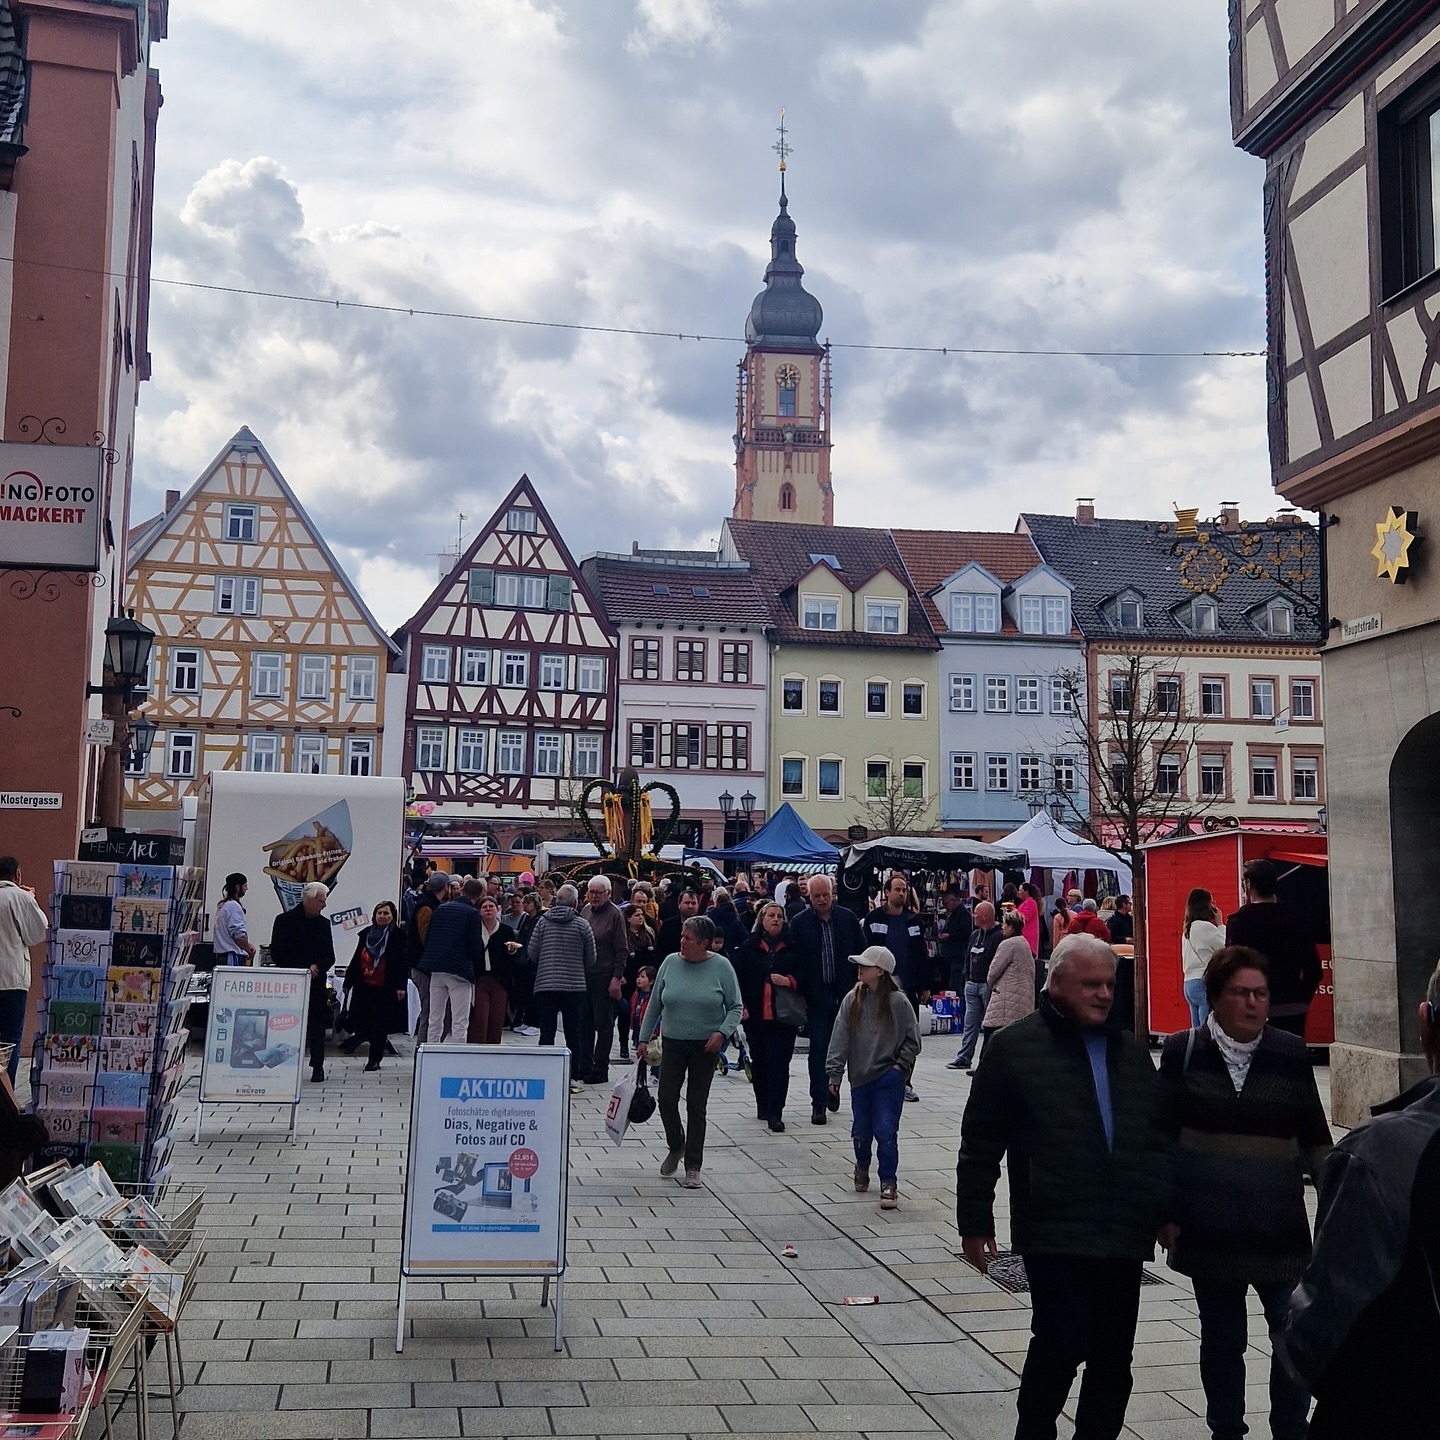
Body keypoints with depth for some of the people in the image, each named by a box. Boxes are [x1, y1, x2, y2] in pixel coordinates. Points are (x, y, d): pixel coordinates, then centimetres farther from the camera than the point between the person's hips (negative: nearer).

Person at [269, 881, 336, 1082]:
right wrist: (302, 969, -13)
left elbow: (329, 957, 10)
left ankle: (318, 1066, 7)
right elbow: (277, 955, -7)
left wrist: (316, 967, -10)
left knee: (317, 1024, 2)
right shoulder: (284, 920, -2)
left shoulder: (324, 923, 10)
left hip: (316, 983, 3)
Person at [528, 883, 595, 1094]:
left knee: (547, 1033, 5)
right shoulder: (582, 925, -4)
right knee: (573, 1033, 7)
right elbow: (591, 959, 1)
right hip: (574, 986, -1)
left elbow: (532, 953, 0)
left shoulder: (543, 922, -1)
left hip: (545, 985, 1)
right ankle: (573, 1078, 8)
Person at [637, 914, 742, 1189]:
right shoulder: (670, 963, -1)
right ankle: (676, 1147, 27)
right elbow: (655, 1004, 7)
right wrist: (644, 1038, 6)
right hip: (673, 1043, 2)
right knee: (666, 1099, -1)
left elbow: (735, 1007, -2)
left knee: (696, 1105, 2)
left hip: (706, 1046, -2)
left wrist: (722, 1033, -17)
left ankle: (693, 1168, 11)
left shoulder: (721, 967, -8)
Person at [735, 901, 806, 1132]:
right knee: (759, 1061, 12)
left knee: (779, 1062, -8)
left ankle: (775, 1113, -8)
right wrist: (741, 1005, -5)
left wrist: (789, 981, -14)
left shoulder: (793, 948, 3)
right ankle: (763, 1106, 26)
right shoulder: (749, 947, 5)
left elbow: (804, 977, 4)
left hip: (783, 1016, -2)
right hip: (756, 1016, 2)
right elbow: (738, 978, 4)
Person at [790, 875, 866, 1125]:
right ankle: (819, 1103, 1)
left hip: (845, 994, 2)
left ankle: (832, 1086, 35)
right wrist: (800, 994, -7)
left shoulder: (848, 918, 3)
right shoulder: (800, 923, -3)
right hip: (816, 996, -2)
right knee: (818, 1049, -2)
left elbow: (862, 953, 7)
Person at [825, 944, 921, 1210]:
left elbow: (912, 1040, -1)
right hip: (860, 1077, 4)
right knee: (861, 1131, 15)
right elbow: (839, 1038, -2)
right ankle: (862, 1167, 43)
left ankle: (889, 1183, 3)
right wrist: (834, 1073, -5)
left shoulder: (898, 1001, -9)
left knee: (885, 1132, -9)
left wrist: (900, 1066, -8)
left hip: (889, 1079, -4)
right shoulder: (852, 1000, -1)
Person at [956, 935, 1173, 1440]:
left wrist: (1166, 1209, 13)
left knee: (1113, 1359, 10)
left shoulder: (1130, 1052, 15)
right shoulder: (1015, 1047, -2)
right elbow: (981, 1144, -2)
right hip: (1056, 1235, -5)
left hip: (1125, 1236, 6)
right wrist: (974, 1222, -3)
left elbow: (1160, 1138, 20)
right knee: (1061, 1345, -7)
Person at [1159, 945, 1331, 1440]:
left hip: (1279, 1226, 0)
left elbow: (1314, 1139, 8)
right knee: (1222, 1339, 10)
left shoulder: (1290, 1054, 0)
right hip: (1210, 1227, 0)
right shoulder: (1183, 1052, -2)